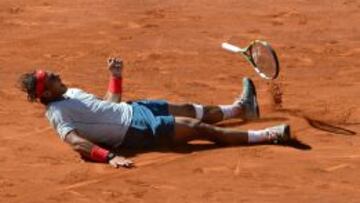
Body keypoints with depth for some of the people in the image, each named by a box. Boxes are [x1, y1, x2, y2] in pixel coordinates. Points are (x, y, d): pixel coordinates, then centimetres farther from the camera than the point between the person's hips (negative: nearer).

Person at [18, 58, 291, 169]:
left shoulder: (71, 93, 10)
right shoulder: (58, 114, -20)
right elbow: (77, 142, -36)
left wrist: (116, 75, 11)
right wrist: (109, 156, -48)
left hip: (132, 109, 9)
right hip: (137, 129, -9)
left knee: (189, 110, 21)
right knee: (199, 128, -7)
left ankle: (240, 108, 44)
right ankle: (265, 136, -2)